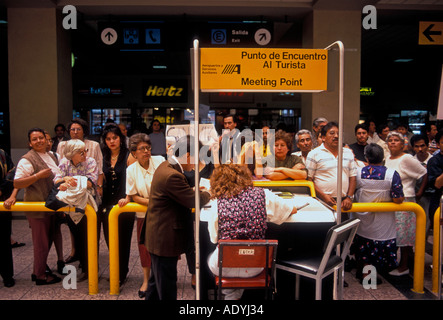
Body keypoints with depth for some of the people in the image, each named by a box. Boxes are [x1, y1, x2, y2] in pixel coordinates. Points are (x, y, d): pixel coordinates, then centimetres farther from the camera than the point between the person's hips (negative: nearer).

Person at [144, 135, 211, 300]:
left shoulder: (166, 166, 6)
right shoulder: (172, 175, -27)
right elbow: (193, 201, -23)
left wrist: (194, 190, 2)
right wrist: (206, 193, -4)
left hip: (158, 236, 11)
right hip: (165, 240, -11)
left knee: (157, 280, 24)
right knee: (167, 287, 4)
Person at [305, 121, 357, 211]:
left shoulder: (348, 153, 15)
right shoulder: (314, 154, 2)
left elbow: (352, 177, 14)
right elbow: (308, 179, -2)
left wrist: (349, 197, 2)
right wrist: (323, 196, -11)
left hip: (344, 201, 3)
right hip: (323, 202, -3)